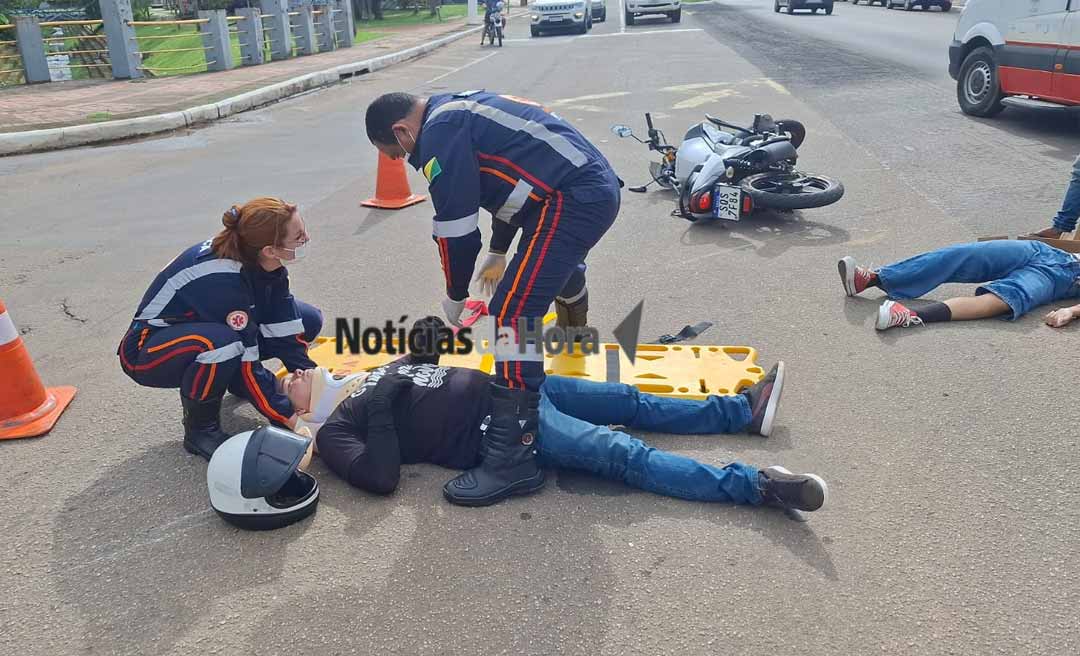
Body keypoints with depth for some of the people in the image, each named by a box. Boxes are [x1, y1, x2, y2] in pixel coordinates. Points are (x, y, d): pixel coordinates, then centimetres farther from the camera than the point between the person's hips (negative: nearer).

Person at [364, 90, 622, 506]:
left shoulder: (440, 133, -12)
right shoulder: (459, 110, 19)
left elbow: (455, 228, -13)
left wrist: (455, 297, 4)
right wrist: (497, 254, 36)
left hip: (574, 201, -11)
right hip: (598, 186, 11)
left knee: (512, 314, -15)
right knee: (559, 266, 38)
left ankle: (511, 459, -16)